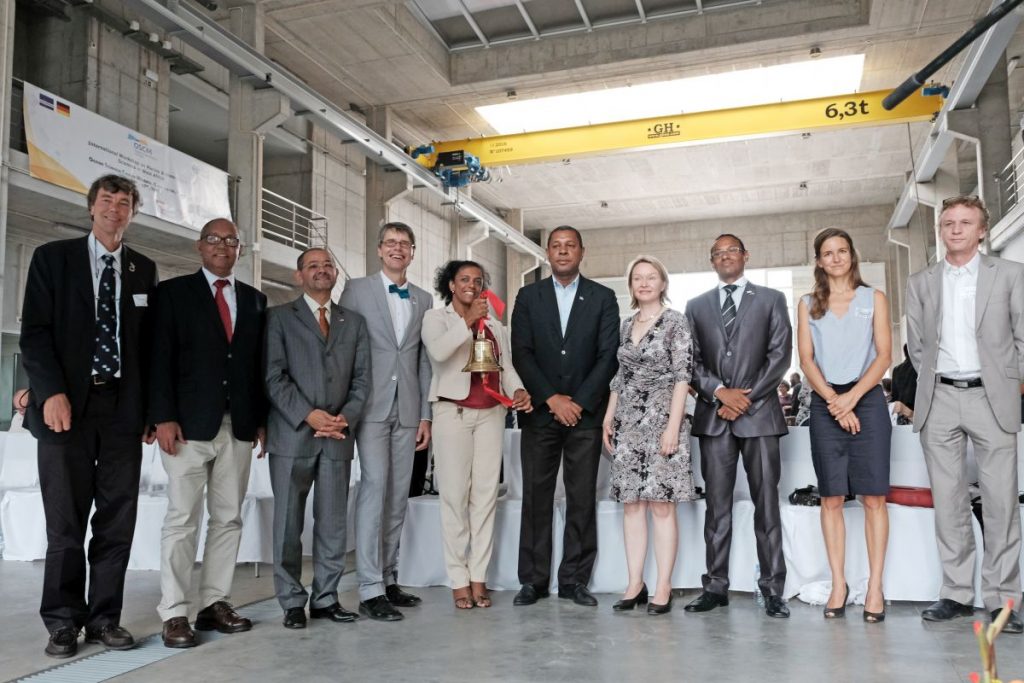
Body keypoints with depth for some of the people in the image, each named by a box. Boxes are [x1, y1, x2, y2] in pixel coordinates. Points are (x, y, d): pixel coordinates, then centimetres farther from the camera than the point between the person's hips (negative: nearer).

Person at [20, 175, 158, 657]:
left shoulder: (144, 270, 12)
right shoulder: (53, 257, 6)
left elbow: (148, 341, 11)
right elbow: (34, 331, -1)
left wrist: (151, 406, 4)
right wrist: (52, 392, -12)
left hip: (124, 407, 2)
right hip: (67, 405, -2)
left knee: (117, 519, 4)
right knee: (65, 521, 3)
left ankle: (105, 617, 15)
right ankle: (63, 621, 17)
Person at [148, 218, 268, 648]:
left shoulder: (255, 300, 15)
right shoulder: (173, 291, 4)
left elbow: (260, 365, 13)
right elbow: (160, 358, -4)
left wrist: (261, 420, 7)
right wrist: (164, 417, -13)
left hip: (238, 426, 4)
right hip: (188, 424, -4)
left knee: (228, 518, 7)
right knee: (182, 519, -3)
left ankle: (215, 604, 16)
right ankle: (174, 614, 4)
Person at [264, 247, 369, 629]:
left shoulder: (354, 322, 16)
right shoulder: (279, 317, 6)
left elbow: (361, 379, 10)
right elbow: (274, 376, -4)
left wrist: (347, 417, -6)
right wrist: (308, 415, -14)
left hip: (338, 437, 3)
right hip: (292, 434, -2)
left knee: (333, 523, 6)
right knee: (288, 523, 3)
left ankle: (326, 598, 16)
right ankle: (292, 602, 14)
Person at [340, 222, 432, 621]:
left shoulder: (424, 300, 14)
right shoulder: (357, 290, 4)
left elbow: (424, 361, 13)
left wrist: (426, 415, 8)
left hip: (407, 409, 4)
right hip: (371, 405, -4)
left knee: (398, 495, 7)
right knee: (375, 486, -12)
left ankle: (388, 579, 18)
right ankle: (370, 590, -7)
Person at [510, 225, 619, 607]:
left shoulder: (603, 298, 7)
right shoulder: (528, 297, 9)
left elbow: (609, 356, 0)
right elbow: (521, 353, 0)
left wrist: (579, 402, -9)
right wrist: (552, 398, -9)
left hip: (585, 413, 0)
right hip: (540, 412, 1)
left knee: (583, 498, 2)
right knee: (536, 497, 2)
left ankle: (574, 580, 12)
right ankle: (533, 580, 11)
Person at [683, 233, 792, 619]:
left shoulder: (771, 300, 10)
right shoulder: (696, 306, 15)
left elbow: (780, 355, 1)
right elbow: (691, 360, 8)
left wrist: (746, 398, -8)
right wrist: (719, 392, -8)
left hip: (759, 413, -2)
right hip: (713, 416, 2)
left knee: (767, 504, 0)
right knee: (717, 505, 4)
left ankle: (772, 590, 7)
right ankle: (716, 587, 9)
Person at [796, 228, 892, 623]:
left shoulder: (874, 299, 10)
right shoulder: (808, 304, 13)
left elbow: (884, 355, 1)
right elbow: (806, 359, 4)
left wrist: (851, 397, -11)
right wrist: (833, 400, -9)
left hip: (867, 400, -1)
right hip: (825, 403, 1)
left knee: (873, 497, -4)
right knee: (831, 498, 1)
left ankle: (875, 588, 1)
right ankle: (838, 584, 7)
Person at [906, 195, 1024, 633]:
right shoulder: (921, 283, 11)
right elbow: (916, 344, 12)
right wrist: (933, 384, 6)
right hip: (939, 400, 2)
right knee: (948, 501, 5)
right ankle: (956, 593, 12)